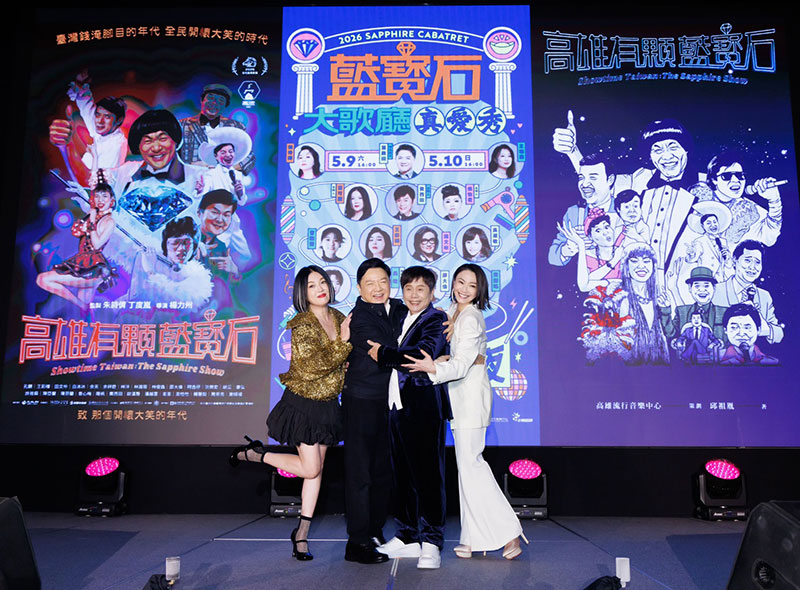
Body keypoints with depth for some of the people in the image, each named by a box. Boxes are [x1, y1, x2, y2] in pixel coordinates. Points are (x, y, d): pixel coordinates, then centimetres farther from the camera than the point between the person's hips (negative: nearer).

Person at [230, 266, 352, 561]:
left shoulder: (338, 318, 4)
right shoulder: (301, 325, -16)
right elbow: (314, 367, -23)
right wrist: (343, 342, -23)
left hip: (327, 405, 7)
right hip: (303, 404, -6)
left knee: (317, 469, 10)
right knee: (309, 468, -3)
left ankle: (302, 532, 21)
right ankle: (254, 454, 18)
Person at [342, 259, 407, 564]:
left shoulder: (399, 310, 9)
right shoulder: (360, 317, -10)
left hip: (390, 401, 7)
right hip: (362, 401, -7)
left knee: (384, 471, 13)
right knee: (360, 473, -1)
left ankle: (375, 534, 26)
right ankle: (357, 542, 8)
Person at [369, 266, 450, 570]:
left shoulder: (436, 319, -6)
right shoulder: (402, 320, 19)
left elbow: (422, 356, -21)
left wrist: (383, 353, -10)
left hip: (425, 408, -8)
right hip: (399, 406, 8)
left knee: (428, 475, -2)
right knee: (402, 475, 13)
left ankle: (431, 543, 7)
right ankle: (408, 537, 25)